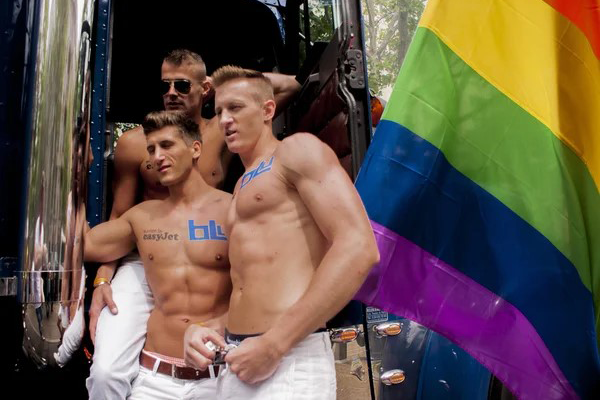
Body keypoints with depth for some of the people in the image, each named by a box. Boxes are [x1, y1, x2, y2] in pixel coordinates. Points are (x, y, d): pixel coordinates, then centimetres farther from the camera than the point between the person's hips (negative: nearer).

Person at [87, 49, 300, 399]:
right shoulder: (135, 143, 2)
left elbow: (290, 86, 5)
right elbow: (119, 217, 6)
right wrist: (102, 279, -6)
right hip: (143, 265, 0)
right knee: (107, 372, -19)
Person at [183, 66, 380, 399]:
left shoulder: (298, 150, -4)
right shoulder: (242, 187, 19)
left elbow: (359, 249, -19)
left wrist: (275, 344, -19)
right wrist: (199, 328, 0)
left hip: (289, 361, -8)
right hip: (238, 361, 8)